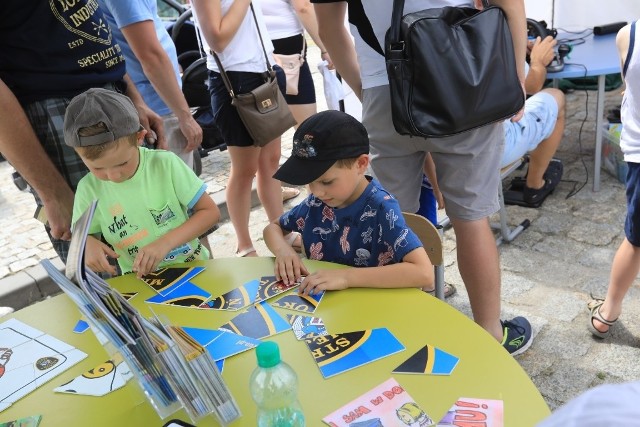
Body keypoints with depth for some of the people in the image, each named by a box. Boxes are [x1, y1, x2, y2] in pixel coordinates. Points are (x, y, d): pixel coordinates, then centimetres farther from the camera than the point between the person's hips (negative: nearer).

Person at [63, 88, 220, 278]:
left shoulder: (165, 164, -9)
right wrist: (87, 244, -13)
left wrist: (166, 242, -17)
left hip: (191, 268, -2)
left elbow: (210, 211, -8)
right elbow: (81, 237, 9)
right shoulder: (88, 188, -3)